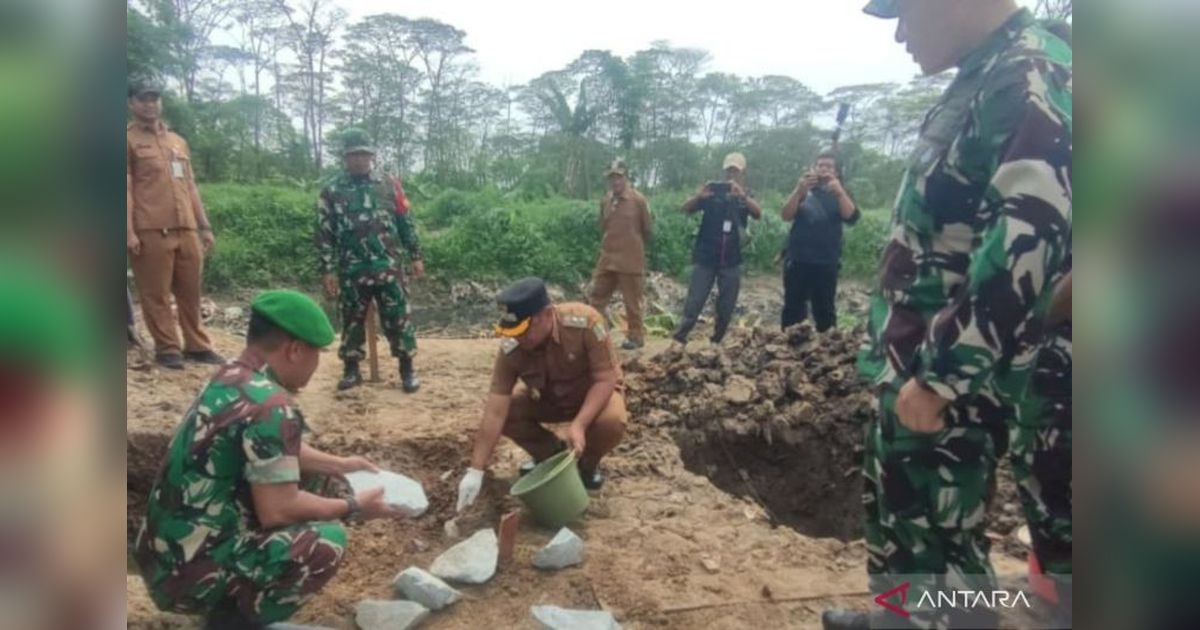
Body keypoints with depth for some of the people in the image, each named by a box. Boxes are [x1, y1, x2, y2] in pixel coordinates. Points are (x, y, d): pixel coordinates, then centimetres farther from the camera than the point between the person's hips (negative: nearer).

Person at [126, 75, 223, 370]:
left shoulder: (178, 141, 21)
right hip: (150, 231, -5)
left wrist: (205, 226, 15)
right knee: (156, 294, 1)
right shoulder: (128, 140, 3)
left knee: (191, 292, 9)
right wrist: (128, 231, -13)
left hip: (186, 229, 5)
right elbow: (126, 189, -4)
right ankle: (167, 348, 11)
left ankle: (197, 346, 18)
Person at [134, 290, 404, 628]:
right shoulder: (270, 406, -24)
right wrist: (353, 507, -9)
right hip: (188, 573, -9)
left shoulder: (228, 380, 5)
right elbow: (278, 511, -24)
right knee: (326, 541, -12)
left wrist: (340, 465, 24)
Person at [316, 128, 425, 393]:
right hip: (351, 271, 0)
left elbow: (406, 222, 7)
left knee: (398, 319, 2)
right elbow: (324, 234, 0)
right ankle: (351, 369, 24)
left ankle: (407, 368, 12)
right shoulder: (331, 191, 1)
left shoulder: (389, 185, 4)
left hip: (388, 267, 0)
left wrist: (416, 256, 3)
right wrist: (327, 271, -4)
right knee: (352, 321, 10)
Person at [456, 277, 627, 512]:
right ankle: (551, 454, 9)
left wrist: (579, 425, -42)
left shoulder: (585, 321, -35)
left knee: (612, 422, -35)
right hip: (548, 398, 3)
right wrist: (476, 470, -31)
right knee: (506, 411, -20)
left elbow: (605, 379, -29)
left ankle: (588, 463, 1)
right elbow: (495, 412, -27)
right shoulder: (510, 350, -27)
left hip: (596, 393, -3)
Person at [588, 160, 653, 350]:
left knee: (632, 300, 3)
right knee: (597, 296, 9)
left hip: (631, 259, -5)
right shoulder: (605, 201, 5)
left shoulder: (638, 200, -9)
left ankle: (636, 336, 14)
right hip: (607, 258, 5)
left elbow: (647, 229, 1)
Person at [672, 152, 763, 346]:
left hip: (731, 260, 2)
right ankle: (680, 339, -3)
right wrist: (699, 196, -26)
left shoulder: (746, 196, 8)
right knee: (694, 302, -6)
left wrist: (742, 195, -31)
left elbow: (758, 214, -13)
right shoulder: (714, 190, 2)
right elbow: (686, 209, -5)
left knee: (726, 307, 6)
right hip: (705, 257, -2)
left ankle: (717, 342, 17)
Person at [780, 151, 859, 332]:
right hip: (797, 261, 0)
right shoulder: (803, 191, 9)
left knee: (825, 311, 0)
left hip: (826, 264, 0)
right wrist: (798, 190, -23)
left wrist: (839, 191, -24)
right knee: (793, 310, 1)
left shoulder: (840, 194, 10)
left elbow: (852, 217, -10)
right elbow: (786, 215, -7)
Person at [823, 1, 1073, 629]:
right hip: (918, 362, 10)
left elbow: (1025, 247, -25)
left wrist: (939, 377, -23)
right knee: (897, 509, 23)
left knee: (934, 531, 1)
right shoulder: (982, 83, 14)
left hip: (950, 373, -10)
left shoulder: (1030, 82, -16)